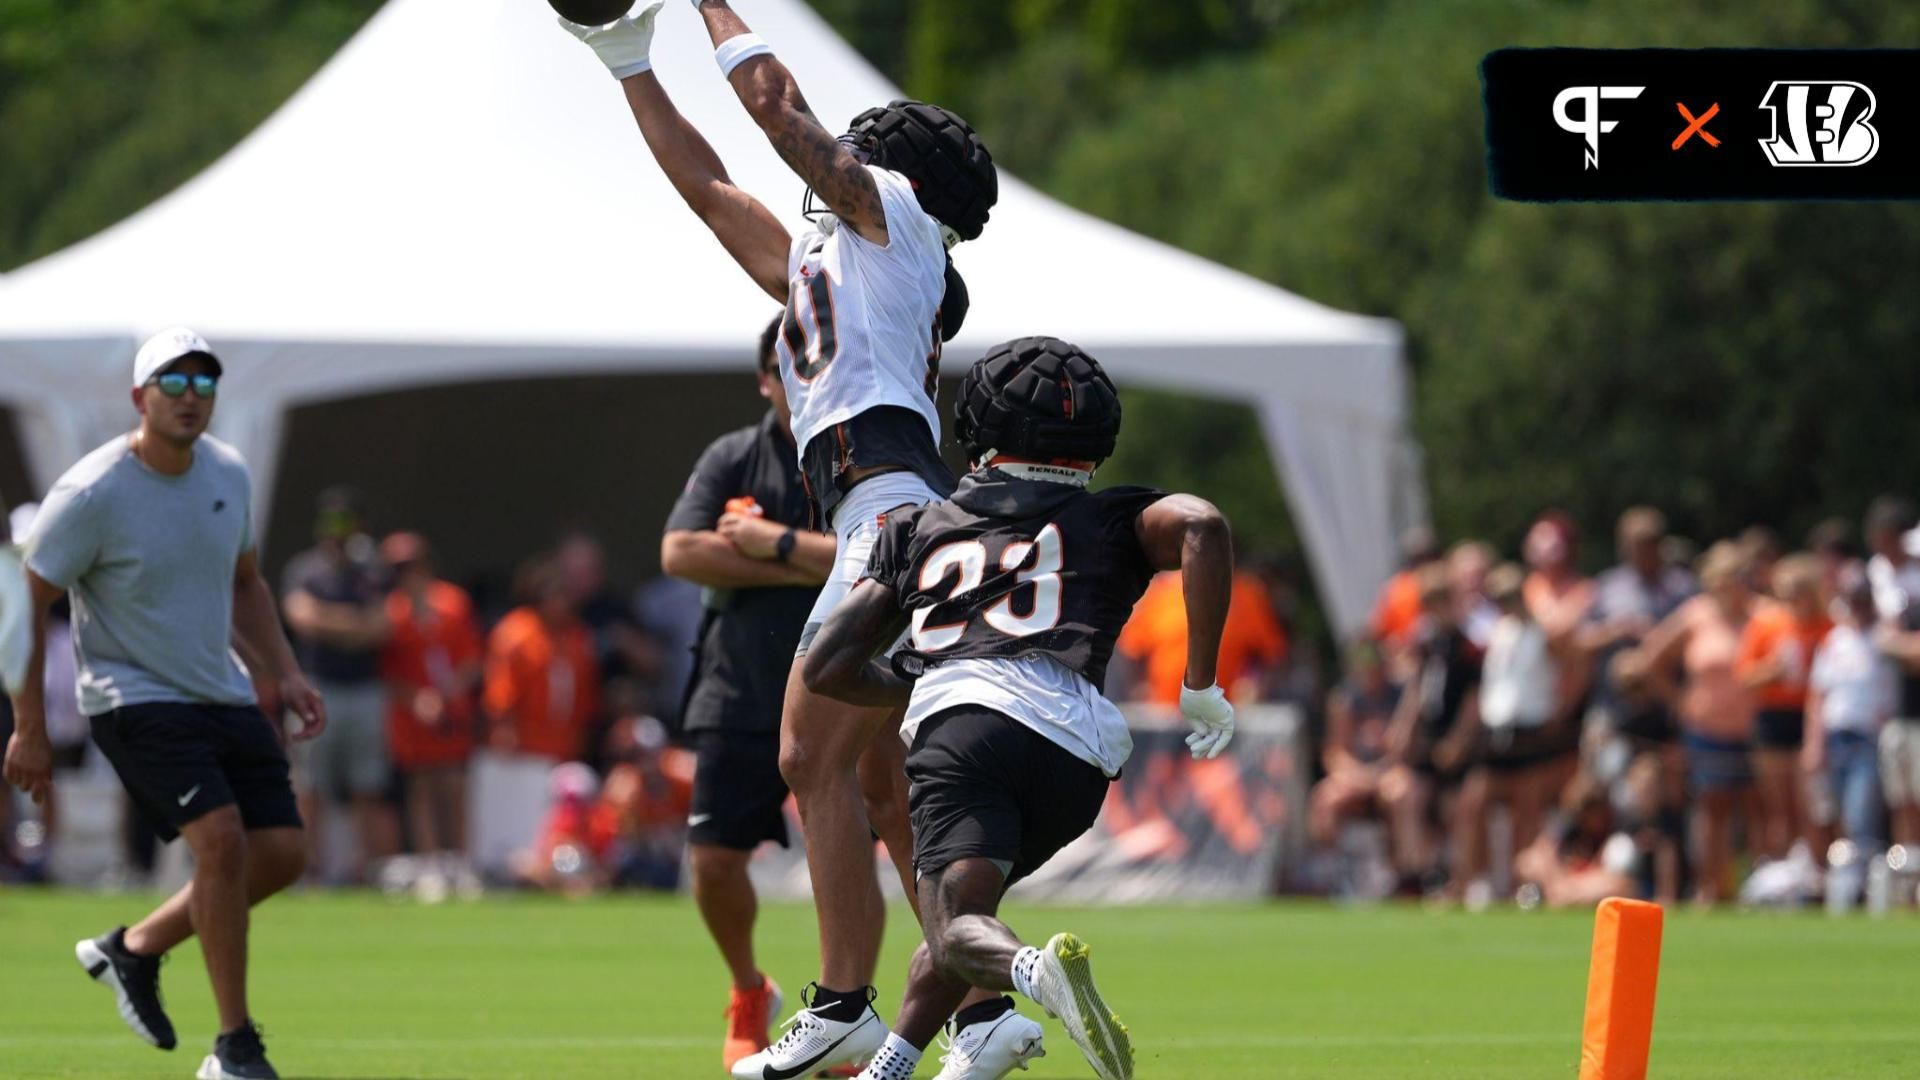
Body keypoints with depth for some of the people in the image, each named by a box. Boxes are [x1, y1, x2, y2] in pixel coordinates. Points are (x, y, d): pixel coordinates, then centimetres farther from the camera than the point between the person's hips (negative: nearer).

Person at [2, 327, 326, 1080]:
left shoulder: (228, 473, 3)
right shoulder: (91, 495, -17)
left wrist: (284, 676, 10)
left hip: (223, 697, 7)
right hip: (133, 700, -7)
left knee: (281, 853, -1)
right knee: (222, 837, -23)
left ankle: (134, 949, 21)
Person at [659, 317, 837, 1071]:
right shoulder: (731, 459, 5)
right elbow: (680, 553, -10)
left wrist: (777, 543, -17)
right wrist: (810, 568, -13)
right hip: (741, 695, 2)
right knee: (714, 859, -3)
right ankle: (749, 997, 24)